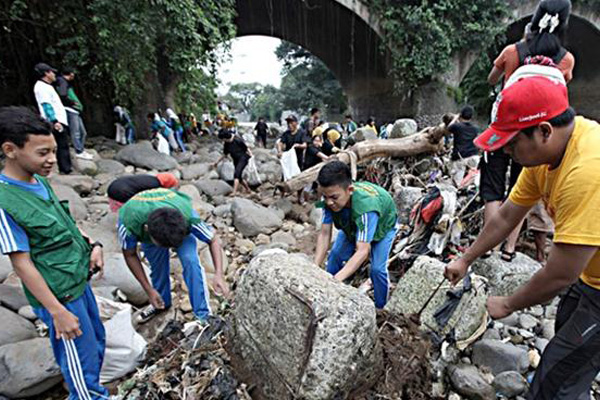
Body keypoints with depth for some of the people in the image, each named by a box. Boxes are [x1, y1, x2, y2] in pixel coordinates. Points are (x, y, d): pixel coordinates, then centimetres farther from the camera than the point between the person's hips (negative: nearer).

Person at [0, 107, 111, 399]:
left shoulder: (40, 181, 1)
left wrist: (92, 245, -1)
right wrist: (58, 312, -17)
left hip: (80, 281, 8)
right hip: (60, 295, -8)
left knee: (97, 343, 24)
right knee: (83, 365, 9)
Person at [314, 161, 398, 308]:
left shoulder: (366, 205, -48)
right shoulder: (330, 199, -35)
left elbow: (363, 250, -49)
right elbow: (324, 234, -29)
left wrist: (337, 279, -56)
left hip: (382, 226, -4)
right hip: (352, 226, 4)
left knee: (377, 269, -14)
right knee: (334, 257, -1)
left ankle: (380, 308, 13)